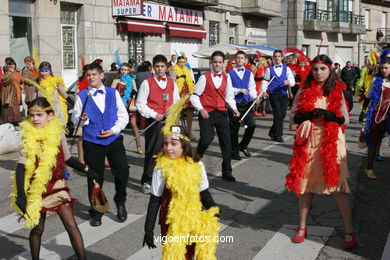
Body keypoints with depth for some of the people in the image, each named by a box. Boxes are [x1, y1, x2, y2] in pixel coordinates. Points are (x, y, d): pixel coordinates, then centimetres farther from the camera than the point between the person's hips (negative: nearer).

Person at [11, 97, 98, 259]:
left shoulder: (58, 132, -3)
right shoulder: (28, 136, -8)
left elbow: (67, 159, 8)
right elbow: (21, 166, -10)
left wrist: (85, 170, -6)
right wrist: (20, 194, -18)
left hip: (57, 186, 1)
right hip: (37, 190, -1)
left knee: (71, 226, -3)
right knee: (37, 228, 12)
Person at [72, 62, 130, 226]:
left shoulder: (113, 93, 7)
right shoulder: (82, 96, 4)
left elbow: (123, 115, 7)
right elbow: (75, 119, 3)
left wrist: (114, 130, -8)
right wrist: (81, 119, -19)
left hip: (113, 139, 1)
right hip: (92, 142, -1)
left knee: (122, 172, -5)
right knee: (95, 178, 3)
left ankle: (120, 203, 22)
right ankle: (96, 212, 21)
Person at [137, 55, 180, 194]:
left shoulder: (172, 83, 13)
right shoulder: (147, 83, 0)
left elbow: (177, 102, 20)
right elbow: (140, 104, -2)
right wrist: (154, 115, -13)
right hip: (154, 121, -4)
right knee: (152, 152, -4)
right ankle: (147, 181, 7)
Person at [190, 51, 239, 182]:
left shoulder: (226, 78, 10)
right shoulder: (204, 77, -2)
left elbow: (229, 96, 15)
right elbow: (194, 96, 0)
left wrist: (234, 109, -1)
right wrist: (201, 109, -12)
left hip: (221, 112, 4)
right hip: (206, 113, -4)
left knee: (226, 141, 2)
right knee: (206, 138, -18)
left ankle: (226, 172, 14)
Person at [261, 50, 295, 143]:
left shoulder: (287, 69, 7)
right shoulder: (269, 69, 7)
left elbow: (293, 82, 1)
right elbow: (265, 81, 7)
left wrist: (289, 82, -22)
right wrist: (264, 91, -9)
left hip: (284, 94, 2)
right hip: (273, 94, -2)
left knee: (283, 114, 6)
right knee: (278, 114, -9)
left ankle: (272, 132, 26)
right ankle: (278, 135, 0)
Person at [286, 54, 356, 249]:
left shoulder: (337, 92, 5)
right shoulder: (304, 91, 5)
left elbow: (345, 120, 4)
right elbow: (293, 119, 3)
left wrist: (328, 114, -15)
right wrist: (308, 114, -16)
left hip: (332, 142, -1)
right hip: (307, 142, 1)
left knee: (338, 185, -5)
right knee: (304, 184, 8)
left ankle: (349, 230, 6)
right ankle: (302, 226, 22)